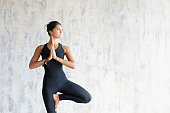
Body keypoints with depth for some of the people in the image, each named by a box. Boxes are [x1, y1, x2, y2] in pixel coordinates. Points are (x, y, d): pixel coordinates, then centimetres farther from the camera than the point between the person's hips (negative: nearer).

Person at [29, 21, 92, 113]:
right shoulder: (41, 48, 1)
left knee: (87, 98, -11)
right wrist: (48, 58, -16)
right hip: (48, 84, -1)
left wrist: (56, 57, -19)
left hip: (62, 81, 2)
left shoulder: (65, 48, 2)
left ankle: (58, 97, 4)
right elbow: (31, 66, -6)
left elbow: (73, 65, -11)